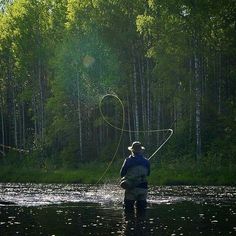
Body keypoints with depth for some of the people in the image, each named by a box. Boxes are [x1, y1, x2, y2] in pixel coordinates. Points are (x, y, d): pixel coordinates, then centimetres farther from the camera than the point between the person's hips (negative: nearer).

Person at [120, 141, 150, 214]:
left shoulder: (128, 161, -7)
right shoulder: (146, 162, 0)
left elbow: (122, 174, 0)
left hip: (131, 189, -2)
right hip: (143, 189, 2)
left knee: (128, 210, 5)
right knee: (141, 210, 8)